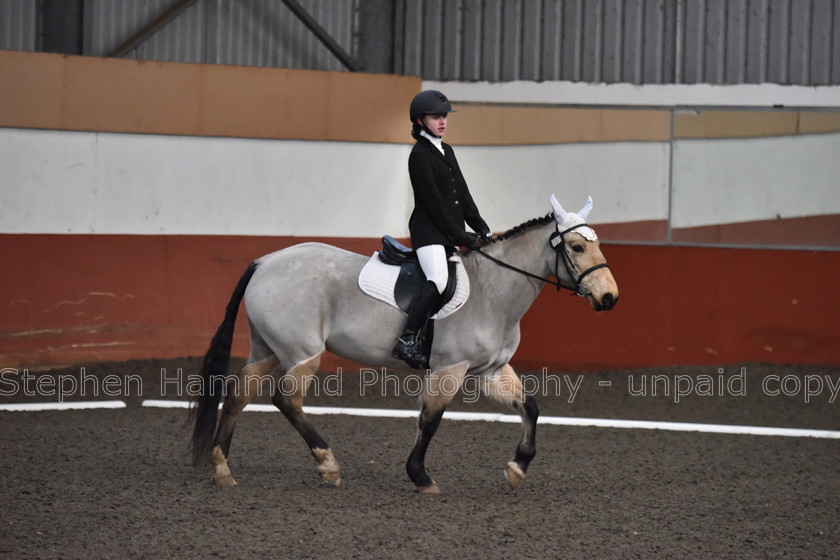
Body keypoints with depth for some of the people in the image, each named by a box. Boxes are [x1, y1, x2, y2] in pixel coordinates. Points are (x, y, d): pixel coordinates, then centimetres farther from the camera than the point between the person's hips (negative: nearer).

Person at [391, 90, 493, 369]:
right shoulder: (420, 155, -8)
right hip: (429, 230, -10)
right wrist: (460, 236, -13)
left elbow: (463, 194, 19)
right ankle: (407, 341, -31)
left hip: (452, 232, 10)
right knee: (438, 280, -29)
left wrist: (482, 229, 10)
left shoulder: (446, 151, 19)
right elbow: (433, 203, -13)